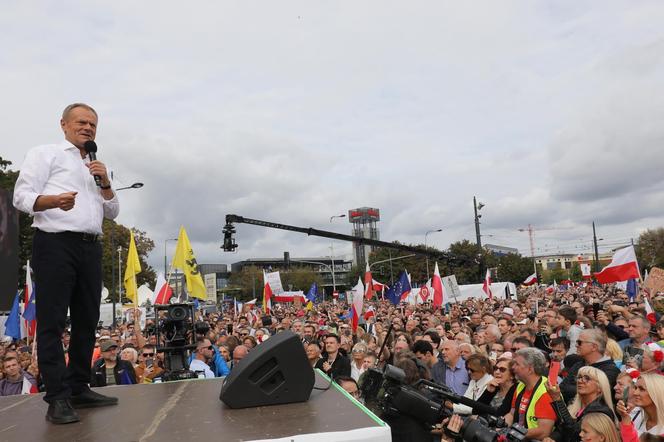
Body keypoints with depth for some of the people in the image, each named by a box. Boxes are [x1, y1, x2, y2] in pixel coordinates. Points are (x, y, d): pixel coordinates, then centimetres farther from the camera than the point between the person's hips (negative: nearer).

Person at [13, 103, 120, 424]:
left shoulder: (95, 168, 25)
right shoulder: (45, 154, 7)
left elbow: (112, 213, 21)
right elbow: (22, 196, -4)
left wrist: (105, 183, 4)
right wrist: (53, 200, -24)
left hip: (90, 247, 7)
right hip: (55, 243, -6)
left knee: (87, 320, 6)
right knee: (52, 322, -6)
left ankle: (79, 389, 15)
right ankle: (58, 398, -3)